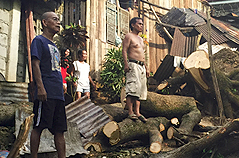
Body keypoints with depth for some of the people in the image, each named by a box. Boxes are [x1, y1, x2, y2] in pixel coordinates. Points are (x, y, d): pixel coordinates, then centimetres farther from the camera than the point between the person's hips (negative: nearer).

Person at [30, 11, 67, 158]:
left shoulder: (54, 46, 24)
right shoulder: (39, 40, 0)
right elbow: (35, 64, -10)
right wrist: (40, 87, -20)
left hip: (58, 94, 8)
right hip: (46, 94, -8)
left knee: (60, 130, 7)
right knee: (38, 127, -4)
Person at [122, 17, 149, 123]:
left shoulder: (140, 39, 26)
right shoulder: (129, 36, 0)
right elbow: (124, 51, -10)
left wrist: (146, 68, 22)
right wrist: (126, 64, -22)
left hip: (141, 66, 9)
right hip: (133, 65, -9)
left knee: (140, 90, 3)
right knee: (132, 88, -14)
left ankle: (137, 112, 4)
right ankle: (130, 113, -15)